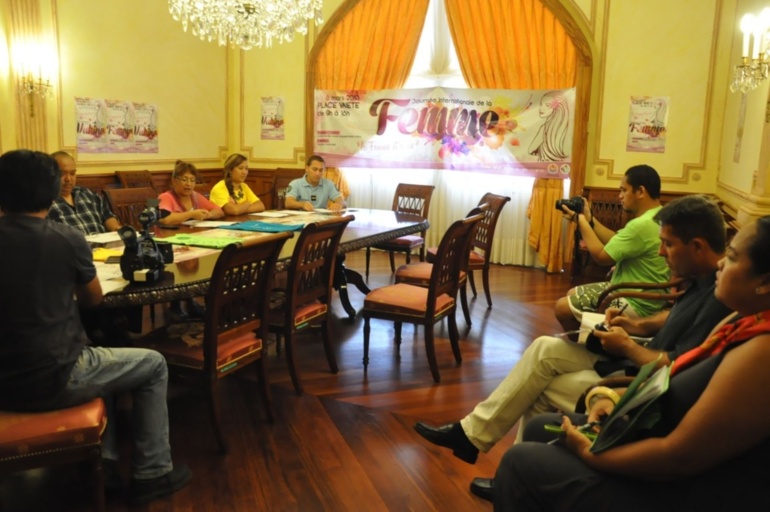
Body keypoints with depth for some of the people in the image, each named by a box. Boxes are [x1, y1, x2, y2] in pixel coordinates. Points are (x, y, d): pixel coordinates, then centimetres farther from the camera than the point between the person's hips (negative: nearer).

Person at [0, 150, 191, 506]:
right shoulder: (67, 239, -12)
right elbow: (93, 300, 4)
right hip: (52, 380, -6)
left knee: (93, 356, 33)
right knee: (153, 365, 15)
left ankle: (103, 462, 31)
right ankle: (151, 473, 18)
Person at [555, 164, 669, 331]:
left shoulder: (643, 225, -27)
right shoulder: (655, 218, 7)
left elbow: (601, 256, -21)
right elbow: (616, 243, 13)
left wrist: (580, 220, -11)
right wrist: (589, 219, 7)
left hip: (636, 304, -11)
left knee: (562, 307, -7)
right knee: (572, 294, 18)